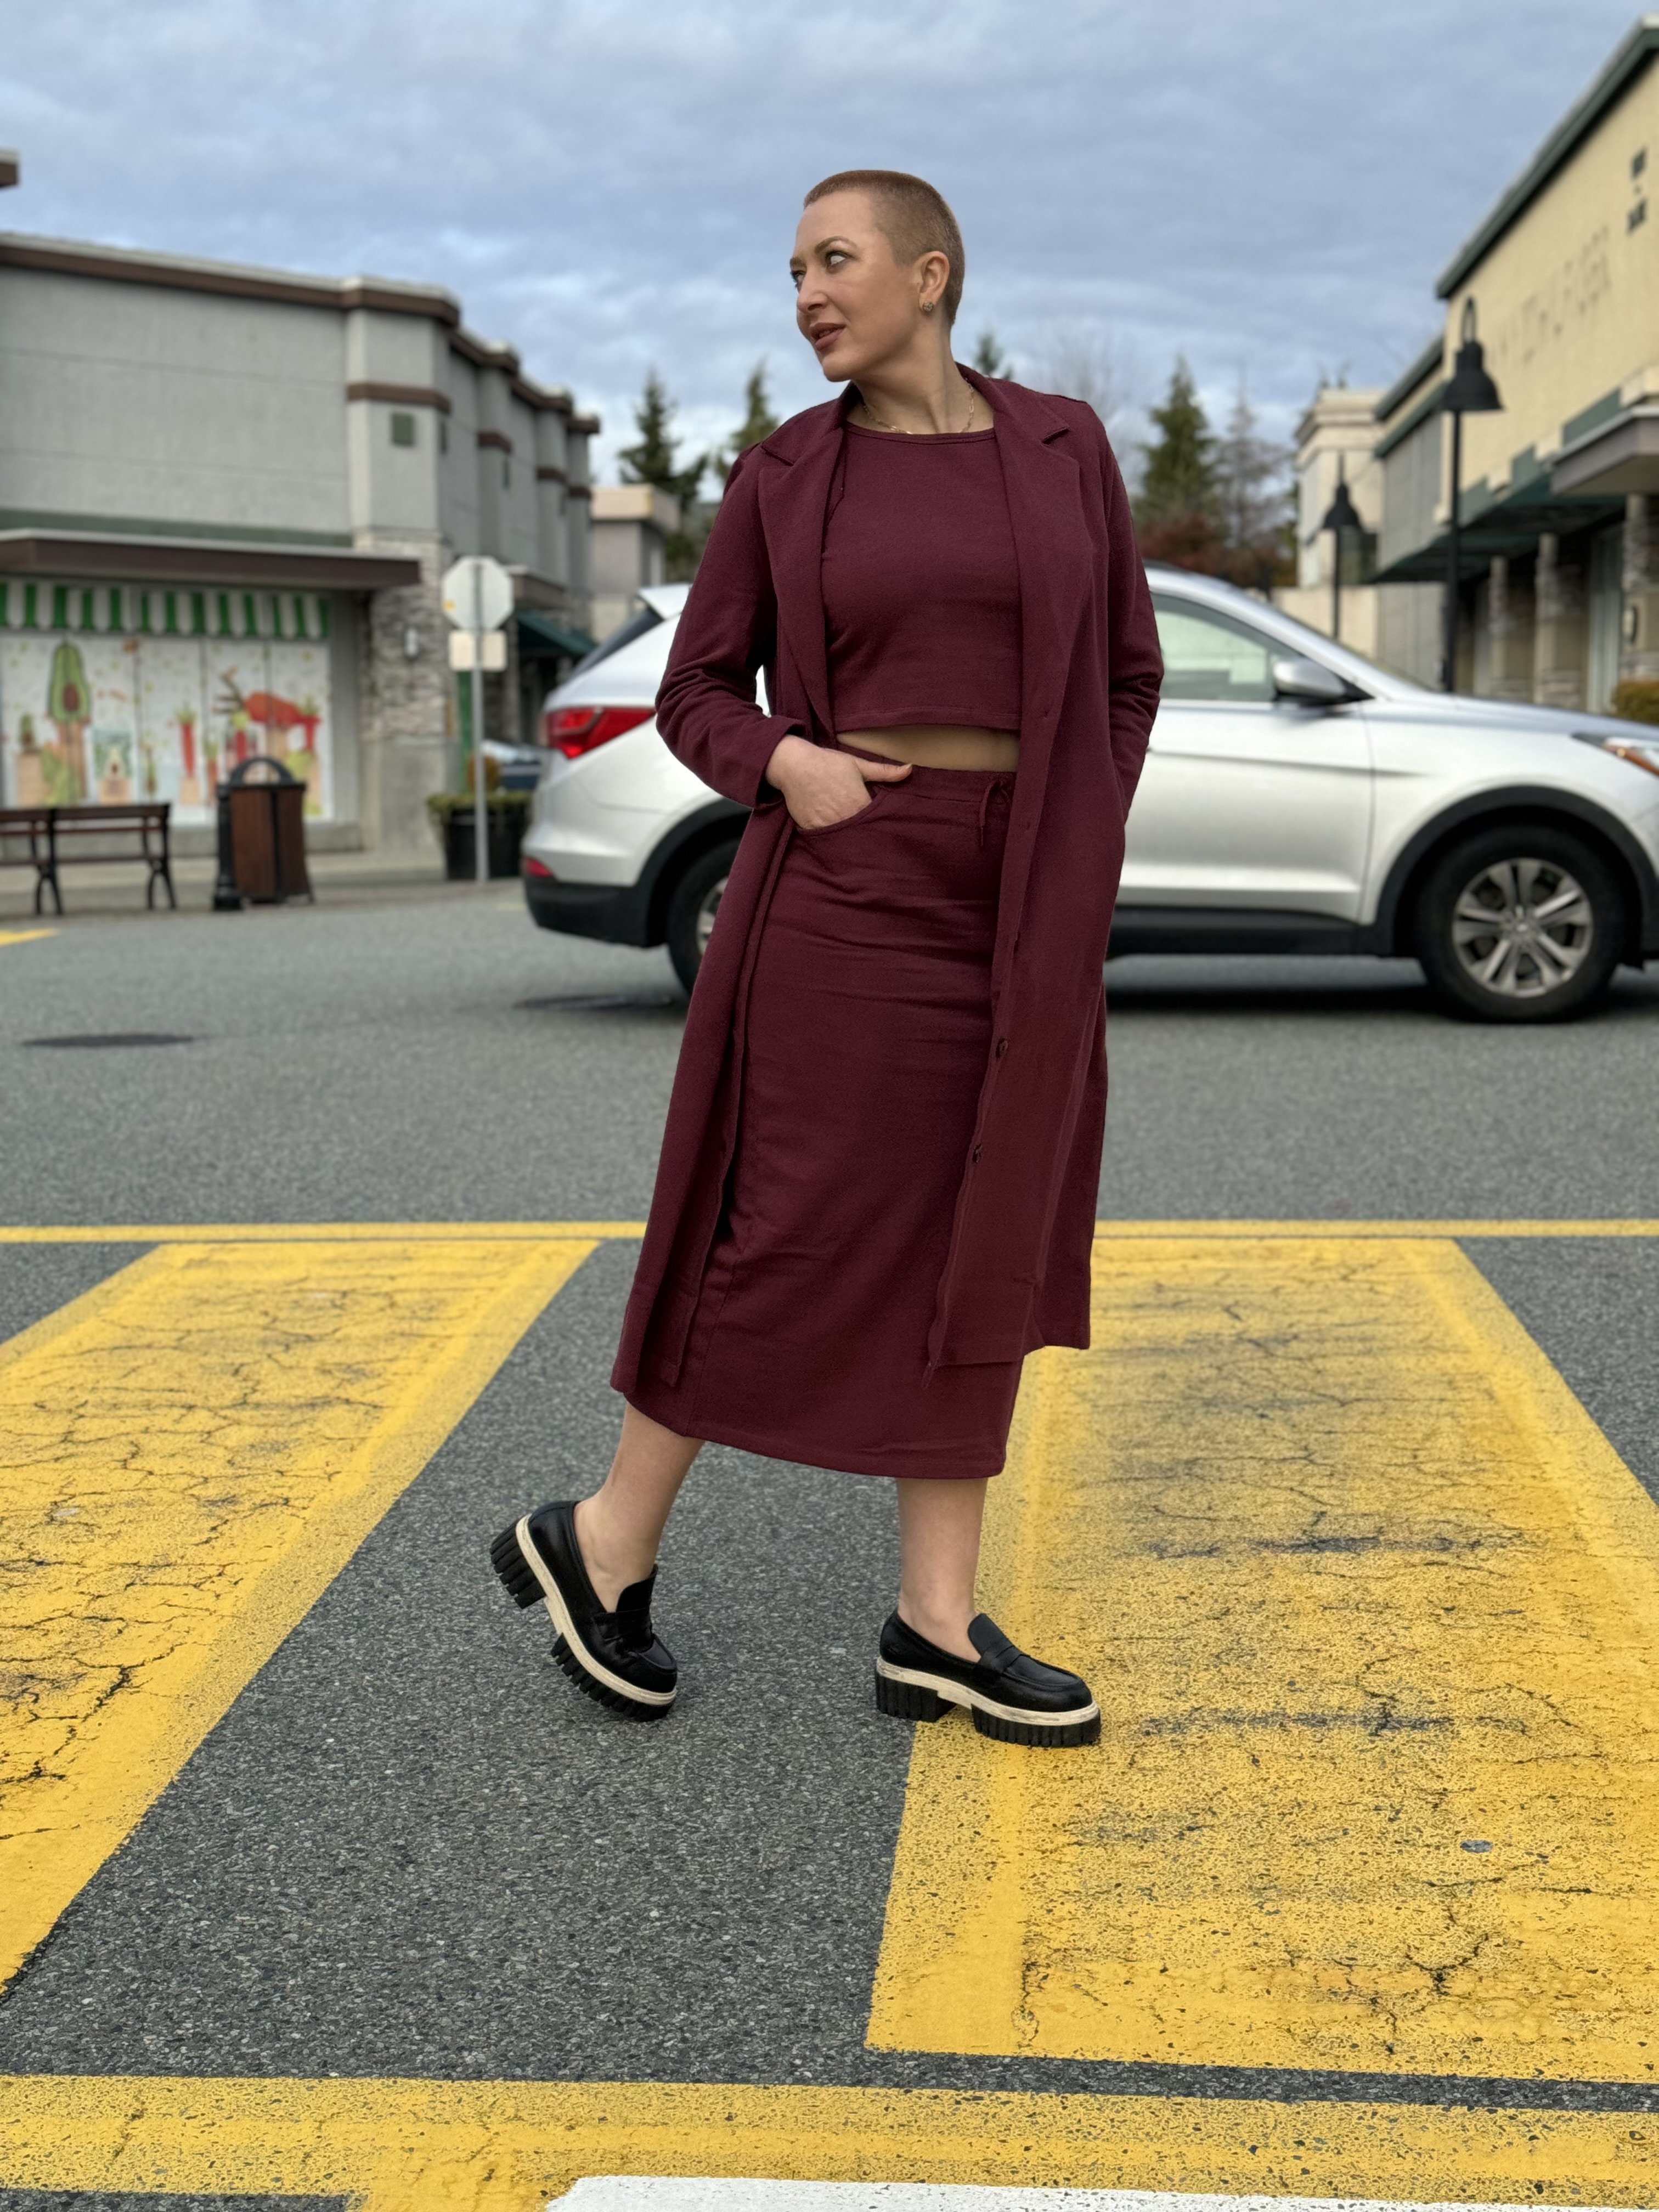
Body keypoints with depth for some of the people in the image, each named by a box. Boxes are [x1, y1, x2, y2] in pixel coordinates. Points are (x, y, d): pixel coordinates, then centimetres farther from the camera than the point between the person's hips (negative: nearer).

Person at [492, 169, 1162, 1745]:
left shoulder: (1063, 447, 8)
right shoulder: (786, 475, 3)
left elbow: (1123, 675, 11)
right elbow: (696, 693, 7)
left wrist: (1068, 877, 2)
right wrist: (784, 767, -13)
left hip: (1011, 911, 3)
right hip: (842, 885, -3)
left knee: (974, 1249, 4)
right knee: (800, 1238, -2)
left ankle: (936, 1626, 12)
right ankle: (600, 1543, 17)